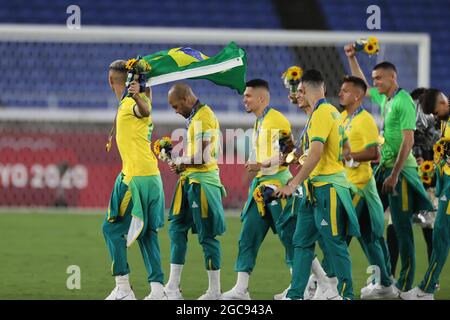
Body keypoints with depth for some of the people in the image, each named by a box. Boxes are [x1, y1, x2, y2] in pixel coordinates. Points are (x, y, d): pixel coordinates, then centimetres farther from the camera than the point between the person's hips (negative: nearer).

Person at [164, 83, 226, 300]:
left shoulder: (204, 117, -17)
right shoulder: (195, 116, 14)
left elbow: (201, 157, -22)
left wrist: (181, 162, -6)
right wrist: (180, 163, 7)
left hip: (203, 181, -10)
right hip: (190, 180, 10)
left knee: (207, 235, -3)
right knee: (177, 229, 10)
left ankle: (214, 291, 4)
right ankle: (173, 286, 14)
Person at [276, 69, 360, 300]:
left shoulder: (321, 113, -15)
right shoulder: (333, 112, 14)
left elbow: (316, 153, -24)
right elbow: (345, 149, 22)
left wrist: (294, 184, -25)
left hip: (326, 188, -10)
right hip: (318, 189, 10)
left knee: (334, 244, -2)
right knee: (303, 241, 8)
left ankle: (346, 294, 5)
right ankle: (295, 295, 9)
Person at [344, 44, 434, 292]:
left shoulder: (404, 102, -14)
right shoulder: (384, 98, 12)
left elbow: (408, 141, -19)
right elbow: (362, 87, 33)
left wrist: (395, 175, -22)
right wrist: (352, 59, 27)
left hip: (400, 169, -9)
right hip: (384, 166, 9)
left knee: (402, 226, -7)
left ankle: (406, 282, -4)